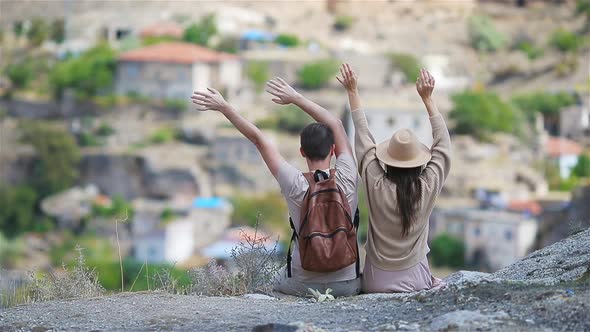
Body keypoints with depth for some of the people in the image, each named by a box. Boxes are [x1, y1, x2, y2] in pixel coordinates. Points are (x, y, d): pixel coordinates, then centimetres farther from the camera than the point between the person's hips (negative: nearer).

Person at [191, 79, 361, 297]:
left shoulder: (295, 185, -15)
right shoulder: (346, 179, -12)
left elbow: (258, 139, -9)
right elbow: (336, 125, 0)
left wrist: (223, 107, -2)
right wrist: (295, 98, 6)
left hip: (304, 285, 0)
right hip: (347, 285, 0)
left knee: (278, 280, 35)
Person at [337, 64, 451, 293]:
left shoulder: (376, 186, -14)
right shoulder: (428, 187, -13)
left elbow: (363, 137, -4)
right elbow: (443, 143, -1)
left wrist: (352, 92, 2)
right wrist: (427, 98, 2)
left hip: (377, 281, 0)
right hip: (415, 280, 0)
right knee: (439, 284, 29)